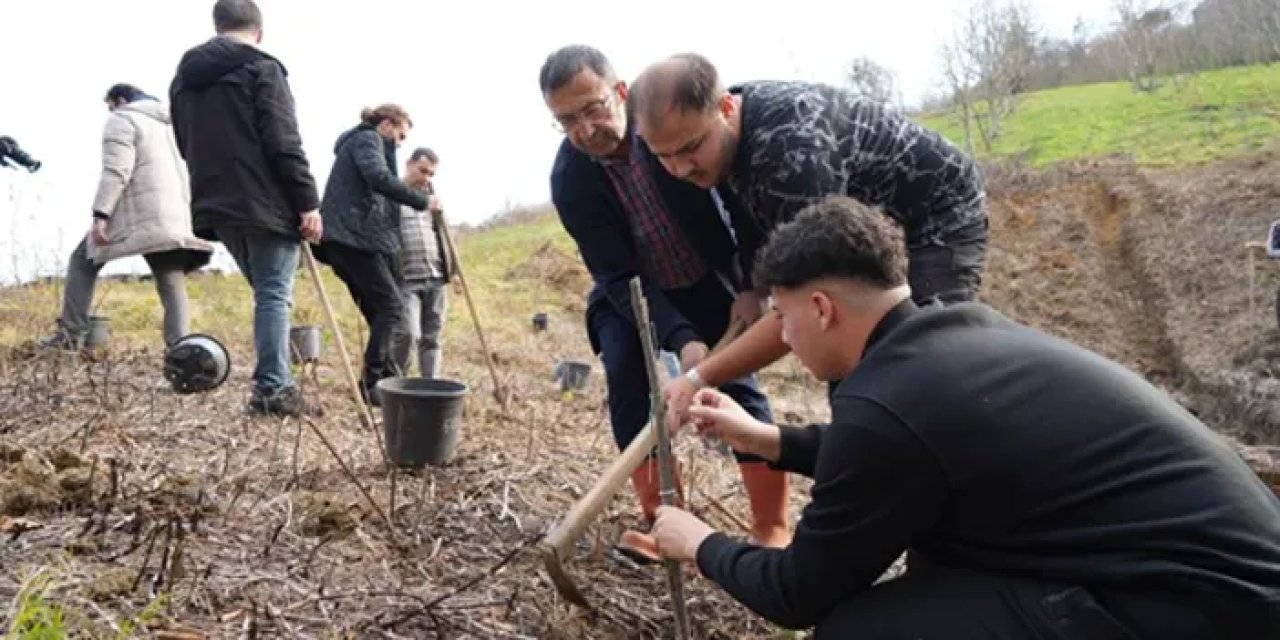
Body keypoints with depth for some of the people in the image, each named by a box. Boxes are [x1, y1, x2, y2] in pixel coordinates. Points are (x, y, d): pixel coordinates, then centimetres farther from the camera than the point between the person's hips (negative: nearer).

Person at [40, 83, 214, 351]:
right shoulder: (168, 124, 27)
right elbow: (183, 174, 25)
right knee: (172, 282, -1)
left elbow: (116, 171, -11)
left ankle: (71, 335, 7)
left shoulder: (122, 120, 3)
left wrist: (100, 214, -16)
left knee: (83, 261, 11)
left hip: (138, 214, -6)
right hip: (174, 216, 6)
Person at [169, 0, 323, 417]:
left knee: (264, 292, 16)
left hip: (215, 205, 7)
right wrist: (308, 202, -12)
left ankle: (275, 381, 16)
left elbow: (186, 145, 21)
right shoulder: (261, 68, -6)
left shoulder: (184, 76, 17)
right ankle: (272, 388, -6)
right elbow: (284, 144, -14)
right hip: (265, 204, -7)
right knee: (274, 294, -3)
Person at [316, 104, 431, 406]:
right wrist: (422, 200, -14)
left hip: (345, 239, 10)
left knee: (377, 311, 8)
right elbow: (380, 178, -21)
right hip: (356, 237, -10)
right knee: (391, 306, -9)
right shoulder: (368, 139, -2)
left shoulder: (357, 141, 29)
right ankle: (372, 383, -12)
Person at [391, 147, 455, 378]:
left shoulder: (431, 194, 19)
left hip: (436, 280, 5)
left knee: (431, 338, 5)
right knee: (407, 333, -16)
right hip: (405, 280, -5)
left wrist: (452, 270, 16)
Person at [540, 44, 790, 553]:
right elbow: (620, 277, -23)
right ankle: (659, 520, -3)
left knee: (739, 383, -12)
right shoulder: (569, 180, -21)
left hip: (710, 283, -1)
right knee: (626, 380, -17)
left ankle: (773, 531, -4)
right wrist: (682, 340, -37)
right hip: (632, 293, 1)